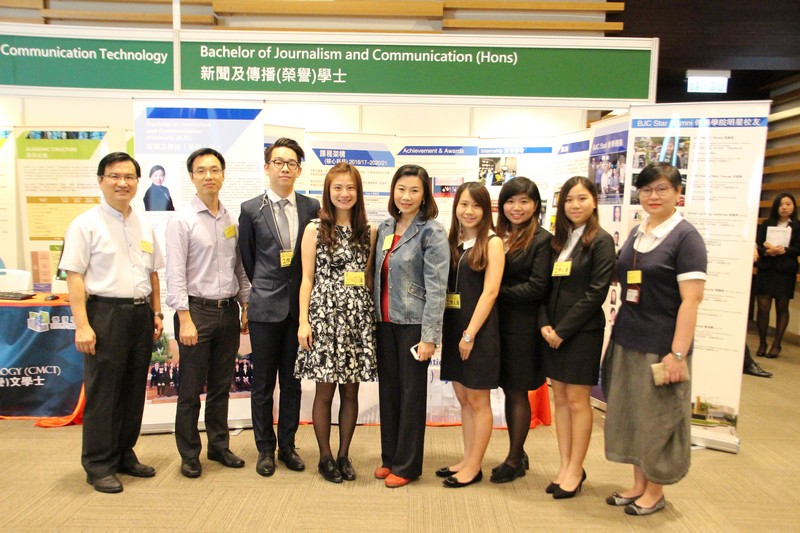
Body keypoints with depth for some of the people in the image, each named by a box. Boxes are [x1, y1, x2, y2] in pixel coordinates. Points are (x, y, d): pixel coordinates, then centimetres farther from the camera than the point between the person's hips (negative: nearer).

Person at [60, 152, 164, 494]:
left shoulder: (144, 226, 13)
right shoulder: (85, 224, -5)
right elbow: (74, 276, -9)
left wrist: (156, 312, 12)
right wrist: (82, 324, -15)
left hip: (141, 314, 6)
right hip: (105, 314, -5)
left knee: (134, 391, 12)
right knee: (102, 393, 3)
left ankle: (125, 455, 27)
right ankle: (99, 466, 16)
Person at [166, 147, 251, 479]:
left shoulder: (232, 220, 9)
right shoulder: (181, 220, -6)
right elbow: (175, 274, -11)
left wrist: (245, 307, 9)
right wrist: (185, 319, -16)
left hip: (228, 311, 5)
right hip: (197, 310, -5)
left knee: (221, 386, 15)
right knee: (191, 389, 6)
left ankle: (219, 446, 29)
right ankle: (189, 454, 21)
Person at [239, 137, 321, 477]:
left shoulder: (312, 208, 2)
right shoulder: (251, 209, 0)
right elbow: (247, 258, 8)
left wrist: (299, 289, 6)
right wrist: (264, 287, 11)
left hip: (299, 306, 1)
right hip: (265, 307, -1)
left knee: (292, 382, 12)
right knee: (263, 384, 8)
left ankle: (287, 445, 26)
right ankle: (265, 448, 23)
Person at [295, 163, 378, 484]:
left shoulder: (368, 232, 9)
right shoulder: (315, 229, 1)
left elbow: (369, 277, 12)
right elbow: (307, 279, 0)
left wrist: (373, 314, 5)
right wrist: (303, 321, -6)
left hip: (358, 317, 3)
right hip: (325, 314, -3)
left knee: (351, 391, 9)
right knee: (325, 391, 5)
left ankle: (344, 454, 24)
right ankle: (325, 457, 21)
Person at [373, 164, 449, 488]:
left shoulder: (432, 233, -9)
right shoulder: (385, 228, 9)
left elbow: (436, 288, -14)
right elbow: (378, 277, 12)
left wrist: (429, 336, -18)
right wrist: (374, 320, 9)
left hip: (413, 323, -6)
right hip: (385, 322, 6)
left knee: (411, 392, 5)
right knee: (387, 389, 13)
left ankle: (407, 465, 20)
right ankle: (389, 457, 29)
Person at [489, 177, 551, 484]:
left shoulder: (542, 240, -7)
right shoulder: (497, 237, 9)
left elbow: (538, 287, -13)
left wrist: (498, 292, -12)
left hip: (523, 328, -5)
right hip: (497, 324, 5)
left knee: (518, 392, 5)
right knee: (508, 390, 13)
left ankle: (514, 461, 19)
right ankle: (518, 454, 28)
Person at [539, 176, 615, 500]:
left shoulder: (600, 241, -6)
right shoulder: (558, 241, 11)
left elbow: (596, 293, -13)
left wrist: (563, 330, -14)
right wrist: (545, 324, -5)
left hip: (582, 331, -6)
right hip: (553, 331, 6)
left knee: (577, 400, 2)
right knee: (560, 399, 10)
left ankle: (575, 470, 16)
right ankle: (565, 466, 22)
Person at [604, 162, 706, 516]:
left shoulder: (685, 236, -11)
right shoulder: (637, 233, 9)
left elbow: (691, 299, -15)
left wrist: (678, 354, -19)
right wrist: (618, 328, 11)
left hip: (661, 345, -6)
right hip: (627, 340, 7)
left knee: (658, 419, 7)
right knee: (629, 415, 14)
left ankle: (654, 491, 25)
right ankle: (638, 483, 31)